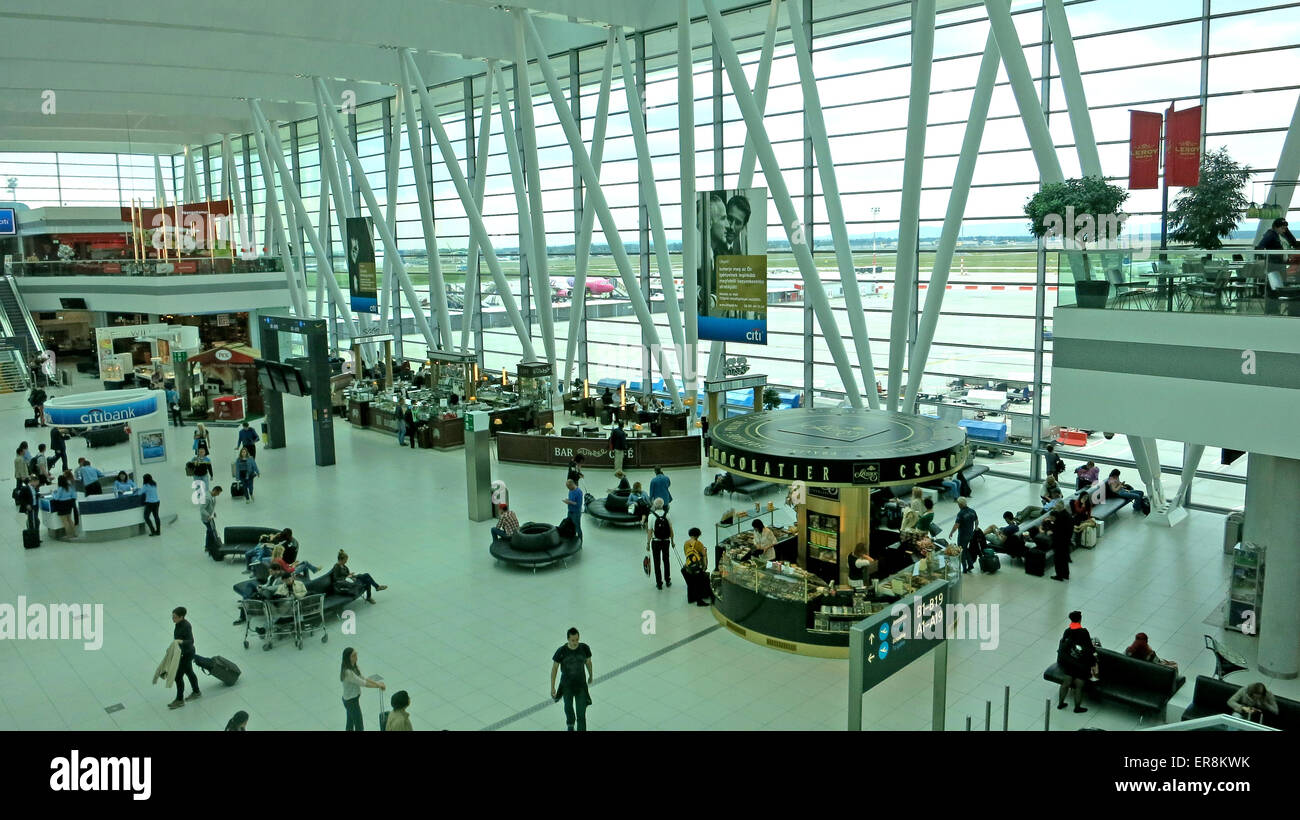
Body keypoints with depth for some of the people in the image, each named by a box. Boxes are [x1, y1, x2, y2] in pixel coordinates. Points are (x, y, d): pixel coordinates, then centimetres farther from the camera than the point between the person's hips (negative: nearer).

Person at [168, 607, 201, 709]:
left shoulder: (186, 626, -27)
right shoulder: (178, 624, -1)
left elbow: (191, 641, -32)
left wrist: (181, 641, -49)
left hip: (187, 654, -9)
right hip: (182, 652, 9)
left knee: (178, 676, -1)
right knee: (189, 672, 22)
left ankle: (179, 700, 12)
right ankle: (196, 692, 38)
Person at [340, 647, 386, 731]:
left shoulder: (353, 667, -2)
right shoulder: (348, 672, -31)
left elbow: (363, 678, 0)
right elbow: (363, 683, -26)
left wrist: (377, 683, -10)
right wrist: (378, 686, -15)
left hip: (349, 699, 9)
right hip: (351, 701, -9)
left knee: (350, 722, 23)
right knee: (359, 727, 1)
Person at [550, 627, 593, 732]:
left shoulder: (585, 648, -22)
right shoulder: (561, 651, -26)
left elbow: (588, 662, -2)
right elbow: (554, 668, -13)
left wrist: (590, 676, 15)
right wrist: (552, 688, -9)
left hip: (581, 685, -1)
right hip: (566, 684, 1)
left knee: (581, 714, 0)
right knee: (568, 706, 28)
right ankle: (570, 724, 60)